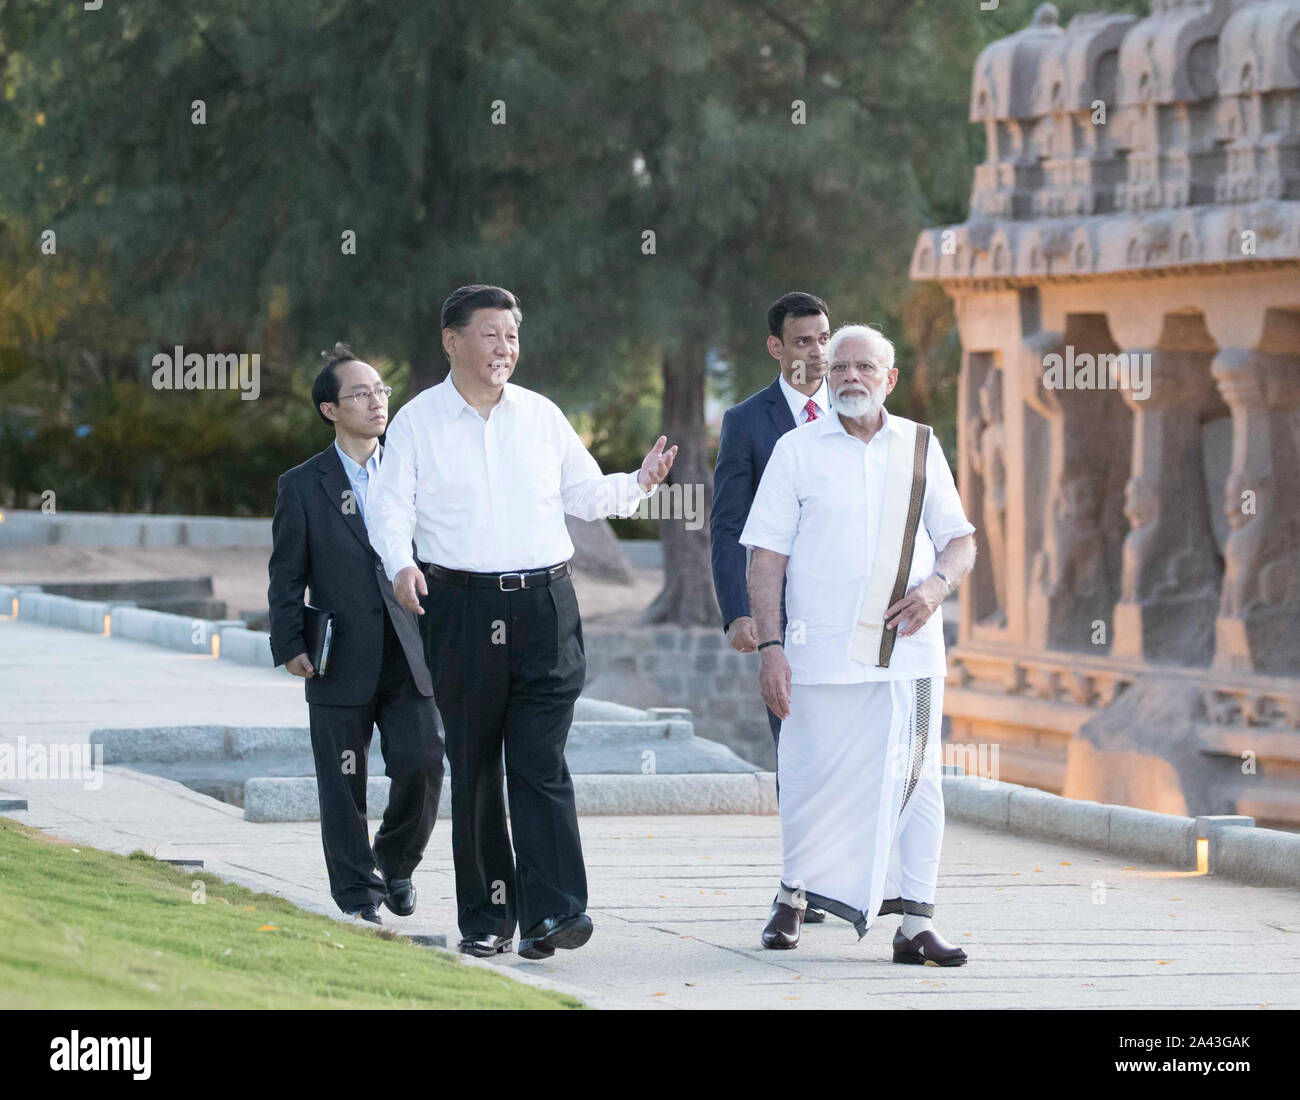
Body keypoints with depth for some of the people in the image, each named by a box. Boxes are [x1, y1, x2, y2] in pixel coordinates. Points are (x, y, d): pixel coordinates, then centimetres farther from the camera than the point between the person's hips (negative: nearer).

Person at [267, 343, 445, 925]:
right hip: (342, 664, -2)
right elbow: (287, 576, 3)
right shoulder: (302, 486, 3)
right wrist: (291, 646, -6)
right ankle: (356, 893, 14)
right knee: (343, 788, 2)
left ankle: (396, 861, 16)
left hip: (410, 658, 2)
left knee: (422, 764, -9)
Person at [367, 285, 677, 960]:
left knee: (541, 764, -8)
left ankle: (551, 913, -15)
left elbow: (585, 494, 18)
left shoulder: (541, 416, 12)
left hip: (544, 605, 1)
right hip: (461, 609, -1)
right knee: (473, 769, 3)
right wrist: (401, 563, -19)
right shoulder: (418, 420, 4)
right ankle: (486, 917, 11)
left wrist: (639, 484, 0)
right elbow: (391, 505, -1)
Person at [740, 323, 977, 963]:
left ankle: (916, 922, -2)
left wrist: (937, 586, -8)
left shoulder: (921, 448, 11)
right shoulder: (797, 451, 4)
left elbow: (960, 540, 14)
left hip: (907, 646, 2)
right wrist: (769, 646, -8)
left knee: (914, 779, -3)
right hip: (822, 655, -2)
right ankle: (793, 898, 25)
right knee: (812, 779, 2)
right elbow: (766, 556, 1)